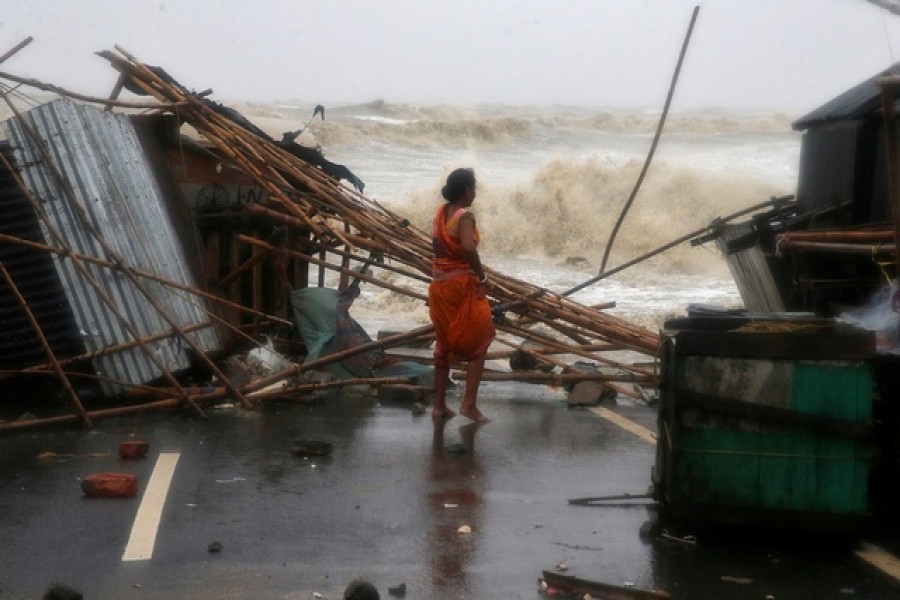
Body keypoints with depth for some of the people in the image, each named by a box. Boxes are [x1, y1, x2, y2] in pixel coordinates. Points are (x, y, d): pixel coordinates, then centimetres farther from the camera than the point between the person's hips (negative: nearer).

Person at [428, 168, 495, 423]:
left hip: (440, 283, 7)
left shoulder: (440, 213, 6)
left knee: (444, 344, 16)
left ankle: (439, 405, 19)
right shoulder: (465, 216, -17)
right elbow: (468, 248, -32)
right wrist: (482, 277, -20)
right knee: (479, 343, 7)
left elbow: (437, 246, 10)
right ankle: (469, 404, 1)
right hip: (462, 283, -7)